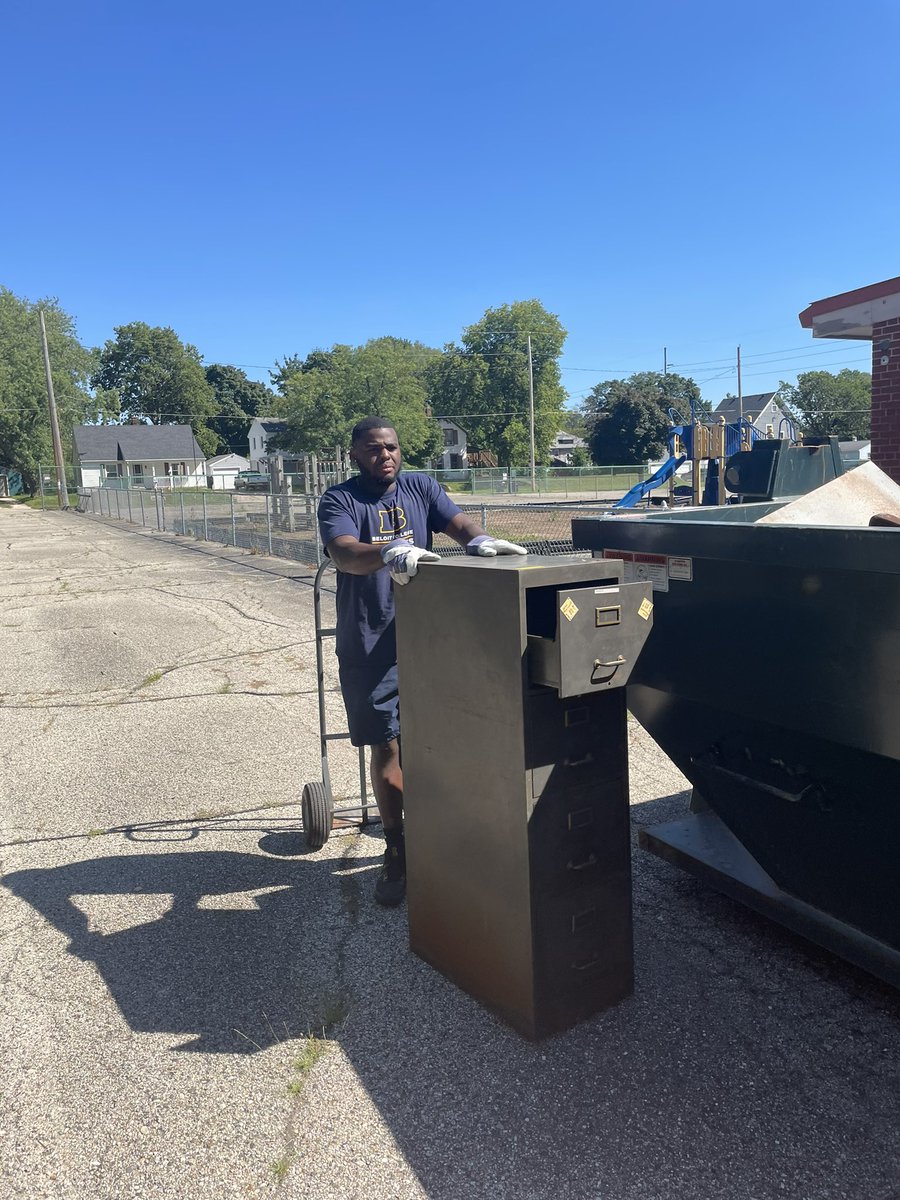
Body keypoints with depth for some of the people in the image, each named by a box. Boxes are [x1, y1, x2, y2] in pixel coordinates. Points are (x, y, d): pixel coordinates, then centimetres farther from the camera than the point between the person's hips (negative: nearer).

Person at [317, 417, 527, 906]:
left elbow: (458, 522, -6)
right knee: (386, 748, 4)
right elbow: (343, 552, -21)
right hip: (368, 645, -2)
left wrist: (480, 540, -30)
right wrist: (389, 554, -42)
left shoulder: (420, 487, 8)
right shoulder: (339, 500, -3)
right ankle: (397, 850, 19)